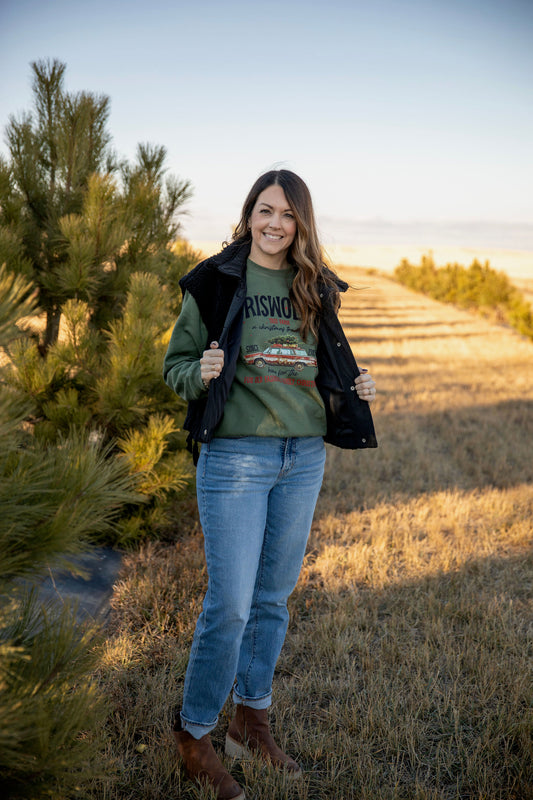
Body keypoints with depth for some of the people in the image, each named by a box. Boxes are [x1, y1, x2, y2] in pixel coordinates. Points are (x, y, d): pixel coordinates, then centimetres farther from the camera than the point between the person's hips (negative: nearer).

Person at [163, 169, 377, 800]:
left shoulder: (314, 288, 11)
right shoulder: (214, 282, -2)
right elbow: (175, 363, 1)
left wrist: (356, 388, 1)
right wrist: (202, 373, -21)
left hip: (304, 459, 5)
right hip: (235, 457, -5)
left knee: (274, 598, 13)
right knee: (230, 604, -5)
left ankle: (251, 724, 31)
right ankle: (193, 736, 16)